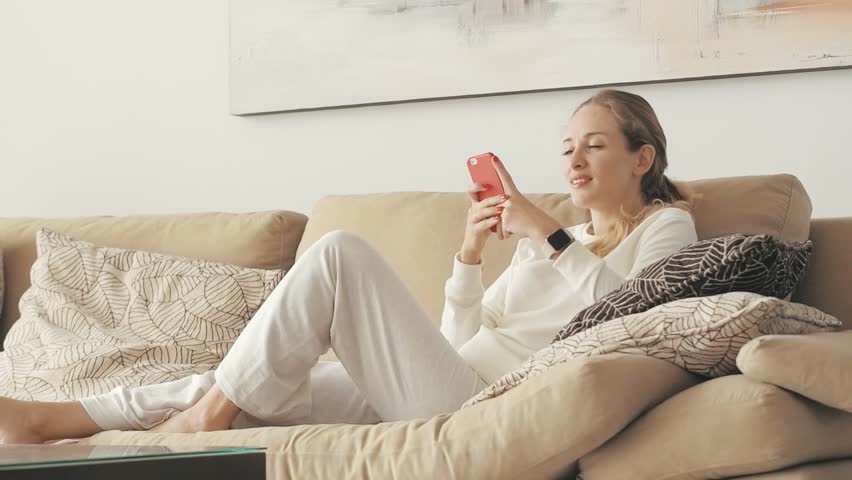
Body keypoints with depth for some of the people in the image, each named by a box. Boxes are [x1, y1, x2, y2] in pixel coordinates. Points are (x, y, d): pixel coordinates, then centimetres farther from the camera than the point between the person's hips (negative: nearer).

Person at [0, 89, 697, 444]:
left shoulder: (665, 226, 10)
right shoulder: (545, 239, 30)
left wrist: (551, 236, -13)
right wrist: (470, 254, 6)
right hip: (443, 392, 7)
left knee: (340, 252, -19)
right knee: (241, 388, -6)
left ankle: (212, 414, -13)